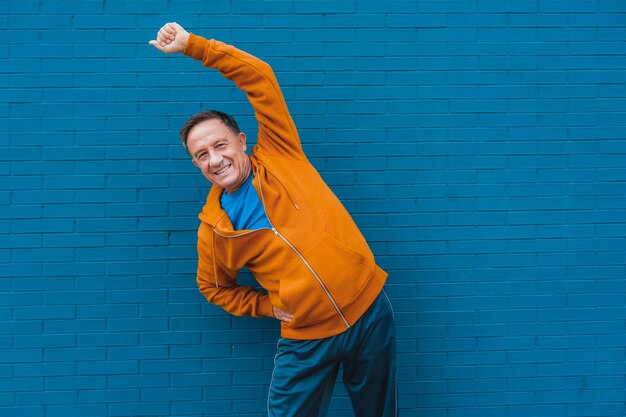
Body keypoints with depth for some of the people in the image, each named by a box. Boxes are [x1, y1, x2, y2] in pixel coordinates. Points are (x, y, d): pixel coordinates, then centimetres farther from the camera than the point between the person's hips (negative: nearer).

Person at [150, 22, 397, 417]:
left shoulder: (278, 156, -5)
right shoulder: (214, 229, -2)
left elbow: (259, 76, -8)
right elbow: (214, 286, 15)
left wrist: (191, 44, -11)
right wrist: (269, 307, 3)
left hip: (370, 310, 0)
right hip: (307, 338, 1)